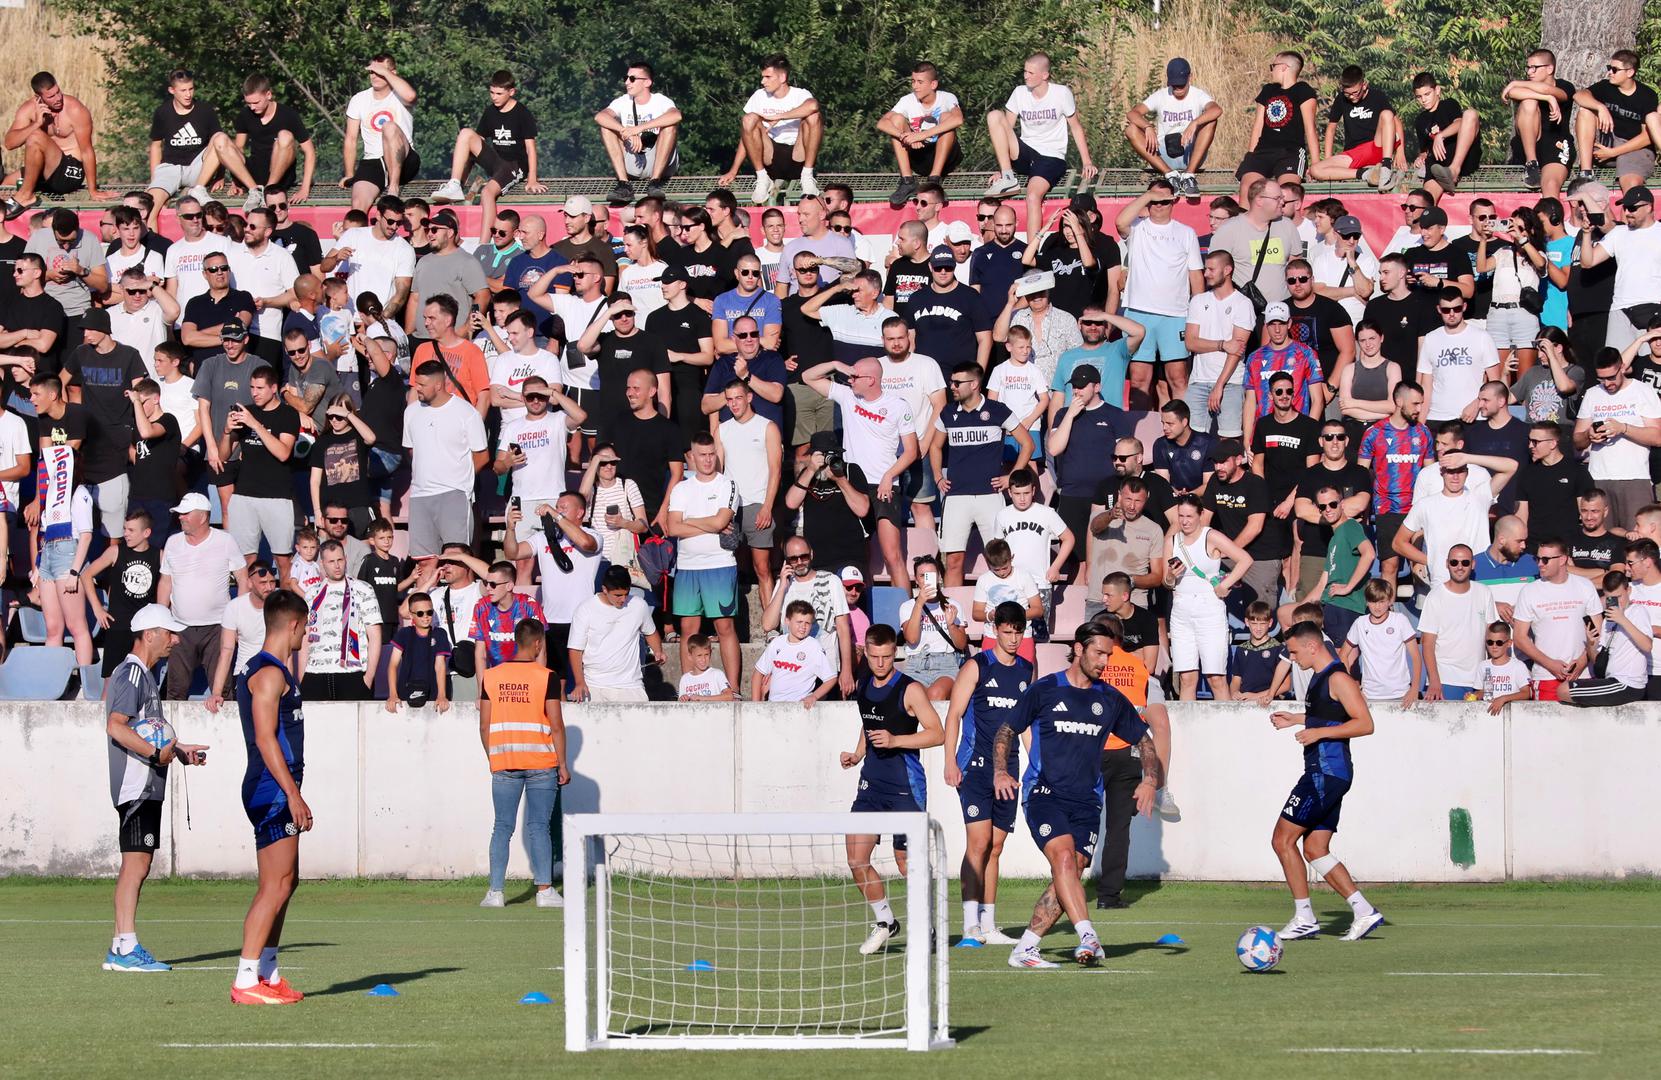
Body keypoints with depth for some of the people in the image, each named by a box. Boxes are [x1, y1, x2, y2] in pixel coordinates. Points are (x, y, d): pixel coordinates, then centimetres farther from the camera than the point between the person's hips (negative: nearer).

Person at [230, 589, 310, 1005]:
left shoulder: (274, 671, 18)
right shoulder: (269, 674, -14)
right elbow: (265, 738, -21)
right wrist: (293, 794, -23)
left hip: (279, 793, 11)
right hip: (273, 790, -11)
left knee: (286, 882, 15)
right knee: (275, 886, -11)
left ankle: (268, 974, 20)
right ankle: (246, 981, -14)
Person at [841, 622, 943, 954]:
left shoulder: (910, 690, -10)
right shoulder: (864, 687, 11)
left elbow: (937, 733, -13)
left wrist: (895, 740, -23)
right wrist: (857, 754, 11)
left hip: (905, 786, -6)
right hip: (871, 783, 6)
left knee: (907, 861, -1)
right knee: (856, 858, -3)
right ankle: (885, 922, 14)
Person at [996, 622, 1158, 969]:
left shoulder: (1111, 700, 13)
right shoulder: (1044, 690, 4)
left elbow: (1144, 742, 21)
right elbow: (1006, 731, 10)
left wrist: (1150, 780, 3)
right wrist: (1000, 772, -7)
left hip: (1086, 802, 4)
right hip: (1044, 794, -4)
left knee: (1070, 874, -6)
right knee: (1064, 857, -25)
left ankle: (1025, 949, 3)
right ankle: (1088, 938, -35)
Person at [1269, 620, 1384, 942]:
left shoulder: (1337, 679, -13)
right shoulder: (1320, 677, 17)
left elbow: (1364, 723, -19)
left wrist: (1319, 732, -21)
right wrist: (1295, 719, 25)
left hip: (1326, 773, -11)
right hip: (1322, 773, 11)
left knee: (1283, 839, -8)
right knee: (1315, 849, 9)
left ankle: (1304, 918, -6)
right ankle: (1364, 911, 4)